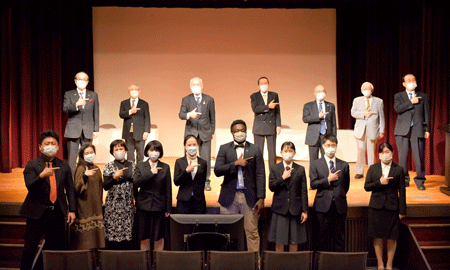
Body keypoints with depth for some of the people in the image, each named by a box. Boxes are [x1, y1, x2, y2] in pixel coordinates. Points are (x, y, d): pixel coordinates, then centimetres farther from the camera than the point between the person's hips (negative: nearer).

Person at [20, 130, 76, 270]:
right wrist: (42, 176, -32)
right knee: (30, 248, 1)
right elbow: (30, 186, -14)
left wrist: (72, 209, 4)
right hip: (37, 212, -3)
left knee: (56, 246, 7)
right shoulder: (32, 165, -1)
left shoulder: (64, 165, 10)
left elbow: (70, 188, 11)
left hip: (57, 212, 3)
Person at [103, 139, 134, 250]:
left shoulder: (131, 165, 11)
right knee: (113, 234, -4)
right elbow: (105, 187, -4)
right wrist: (115, 177, -19)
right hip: (113, 205, -3)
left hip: (128, 204, 3)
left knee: (128, 232, 1)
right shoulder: (109, 166, 1)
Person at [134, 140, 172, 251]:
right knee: (144, 237, 6)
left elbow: (168, 189, 4)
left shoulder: (165, 167, 5)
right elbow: (136, 183, -9)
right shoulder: (140, 166, 6)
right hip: (143, 206, 1)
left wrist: (168, 209, 0)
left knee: (158, 237, 4)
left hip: (159, 206, 0)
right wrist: (150, 173, -13)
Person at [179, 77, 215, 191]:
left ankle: (206, 182, 12)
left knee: (206, 158, 1)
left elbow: (212, 117, 10)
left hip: (205, 133, 0)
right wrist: (189, 115, -26)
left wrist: (212, 131, 5)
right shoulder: (186, 99, 5)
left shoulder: (209, 100, 6)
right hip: (191, 132, 0)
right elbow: (181, 114, -5)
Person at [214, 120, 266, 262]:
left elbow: (260, 175, 2)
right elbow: (217, 170, -3)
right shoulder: (224, 149, 8)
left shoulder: (255, 150, 6)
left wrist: (261, 198, -5)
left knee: (252, 232, 0)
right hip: (229, 197, 1)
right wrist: (236, 164, -13)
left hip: (249, 197, -1)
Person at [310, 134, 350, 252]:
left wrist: (339, 196, 8)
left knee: (339, 238, 6)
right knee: (321, 238, 3)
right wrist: (328, 179, -11)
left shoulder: (344, 165, 10)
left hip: (339, 206, 2)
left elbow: (346, 185, 14)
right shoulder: (316, 164, 5)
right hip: (323, 206, -2)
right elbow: (313, 184, -4)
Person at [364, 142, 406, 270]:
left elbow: (401, 191, 1)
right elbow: (366, 186, 2)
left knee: (392, 238, 2)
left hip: (392, 207, -1)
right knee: (377, 237, 5)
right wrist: (379, 182, -15)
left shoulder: (398, 169, 1)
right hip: (377, 207, 1)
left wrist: (402, 210, -2)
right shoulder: (373, 168, 5)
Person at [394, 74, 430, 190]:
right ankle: (404, 179, 15)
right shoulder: (398, 96, 11)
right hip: (403, 130, 0)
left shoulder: (423, 96, 14)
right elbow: (397, 109, -7)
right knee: (402, 156, 2)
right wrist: (411, 102, -10)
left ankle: (420, 181, 7)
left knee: (419, 156, -3)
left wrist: (427, 129, 3)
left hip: (418, 130, 0)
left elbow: (427, 113, 10)